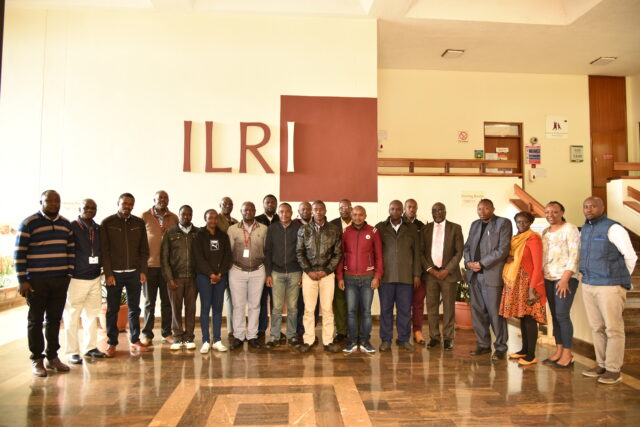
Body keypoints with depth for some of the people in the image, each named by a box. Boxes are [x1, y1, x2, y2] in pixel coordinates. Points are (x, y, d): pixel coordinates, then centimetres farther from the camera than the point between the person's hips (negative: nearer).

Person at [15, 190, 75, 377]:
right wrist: (22, 280, -10)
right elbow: (19, 253, -7)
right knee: (36, 320, 6)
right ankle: (37, 359, 16)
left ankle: (52, 357, 21)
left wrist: (69, 273, 8)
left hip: (60, 280, 4)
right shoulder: (29, 223, -6)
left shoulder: (65, 224, 9)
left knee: (54, 319, 11)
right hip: (36, 280, -4)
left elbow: (71, 250, 14)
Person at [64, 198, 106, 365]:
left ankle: (90, 347, 23)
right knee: (72, 317, 2)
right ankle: (72, 352, 12)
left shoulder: (98, 229, 10)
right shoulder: (71, 227, -7)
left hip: (95, 278, 6)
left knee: (92, 314, 12)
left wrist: (103, 267, 9)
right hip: (76, 279, -5)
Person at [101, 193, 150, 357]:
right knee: (112, 309, 4)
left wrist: (143, 271, 0)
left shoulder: (139, 223, 6)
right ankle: (112, 343, 15)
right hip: (114, 273, -2)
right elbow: (104, 250, -4)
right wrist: (108, 273, -10)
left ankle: (135, 340, 20)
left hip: (134, 272, 2)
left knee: (134, 308, 9)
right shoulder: (107, 223, -1)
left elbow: (144, 249, 7)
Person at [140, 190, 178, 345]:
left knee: (167, 301, 8)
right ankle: (147, 334, 18)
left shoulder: (174, 218, 7)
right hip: (149, 264, -2)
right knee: (149, 301, 8)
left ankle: (166, 333, 18)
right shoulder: (145, 216, 0)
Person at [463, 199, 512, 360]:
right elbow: (467, 246, 18)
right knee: (477, 311, 9)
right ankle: (483, 344, 21)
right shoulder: (475, 224, 18)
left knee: (495, 313, -1)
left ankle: (500, 347, 12)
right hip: (474, 274, 6)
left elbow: (503, 250, -10)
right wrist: (468, 262, -2)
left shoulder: (503, 223, -1)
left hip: (492, 274, -6)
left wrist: (481, 263, -13)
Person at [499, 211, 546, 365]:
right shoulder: (515, 239, 13)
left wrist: (532, 288, -20)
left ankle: (532, 355, 1)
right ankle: (524, 350, 20)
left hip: (527, 282, -7)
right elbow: (510, 257, 19)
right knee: (522, 316, 11)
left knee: (529, 317, -5)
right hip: (515, 283, 7)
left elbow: (538, 265, -15)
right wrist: (507, 258, -7)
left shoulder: (533, 238, -10)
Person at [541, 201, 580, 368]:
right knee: (554, 315, 7)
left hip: (566, 278, -6)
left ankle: (567, 354, 2)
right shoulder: (545, 232, 14)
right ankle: (558, 351, 15)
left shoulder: (570, 229, -5)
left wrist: (565, 279, -18)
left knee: (562, 315, -8)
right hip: (548, 278, 6)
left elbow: (574, 255, -11)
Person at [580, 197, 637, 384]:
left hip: (609, 286, -7)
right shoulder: (584, 230, 12)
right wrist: (587, 277, 13)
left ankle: (613, 370, 9)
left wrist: (621, 280, 3)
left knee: (613, 328, 1)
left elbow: (630, 256, -6)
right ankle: (601, 365, 22)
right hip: (588, 286, 7)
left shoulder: (613, 228, -9)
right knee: (597, 328, 12)